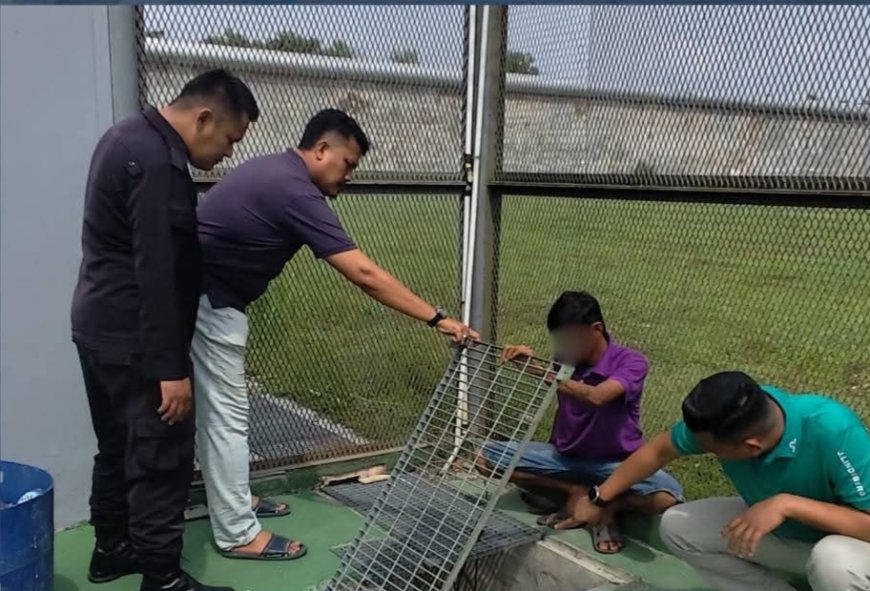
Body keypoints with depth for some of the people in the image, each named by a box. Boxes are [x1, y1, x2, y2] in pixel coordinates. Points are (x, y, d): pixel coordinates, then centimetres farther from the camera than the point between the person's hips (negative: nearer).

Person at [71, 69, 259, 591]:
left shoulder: (131, 137, 11)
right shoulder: (158, 163, -22)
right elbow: (156, 275, -25)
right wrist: (170, 368, -22)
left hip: (100, 324, 11)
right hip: (132, 337, -11)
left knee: (120, 445, 20)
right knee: (162, 453, -2)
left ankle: (112, 548, 35)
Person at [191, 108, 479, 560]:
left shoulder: (274, 170, 10)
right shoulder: (295, 192, -22)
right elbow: (364, 275, -27)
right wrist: (437, 319, -25)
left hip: (202, 295, 10)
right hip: (206, 302, -10)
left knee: (218, 410, 18)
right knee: (227, 415, -3)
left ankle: (233, 500, 32)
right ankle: (237, 533, 7)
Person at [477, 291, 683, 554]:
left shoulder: (630, 362, -18)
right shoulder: (566, 360, -3)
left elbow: (595, 396, -38)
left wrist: (537, 369, -43)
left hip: (614, 464, -4)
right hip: (564, 457, 4)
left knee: (667, 495, -34)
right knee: (487, 455, -14)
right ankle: (581, 493, -10)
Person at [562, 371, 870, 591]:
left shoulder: (832, 432, -39)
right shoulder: (727, 418, -22)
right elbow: (659, 450, -4)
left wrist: (786, 504, -44)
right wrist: (598, 499, 1)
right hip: (781, 530, 5)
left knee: (833, 561, -39)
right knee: (677, 526, -8)